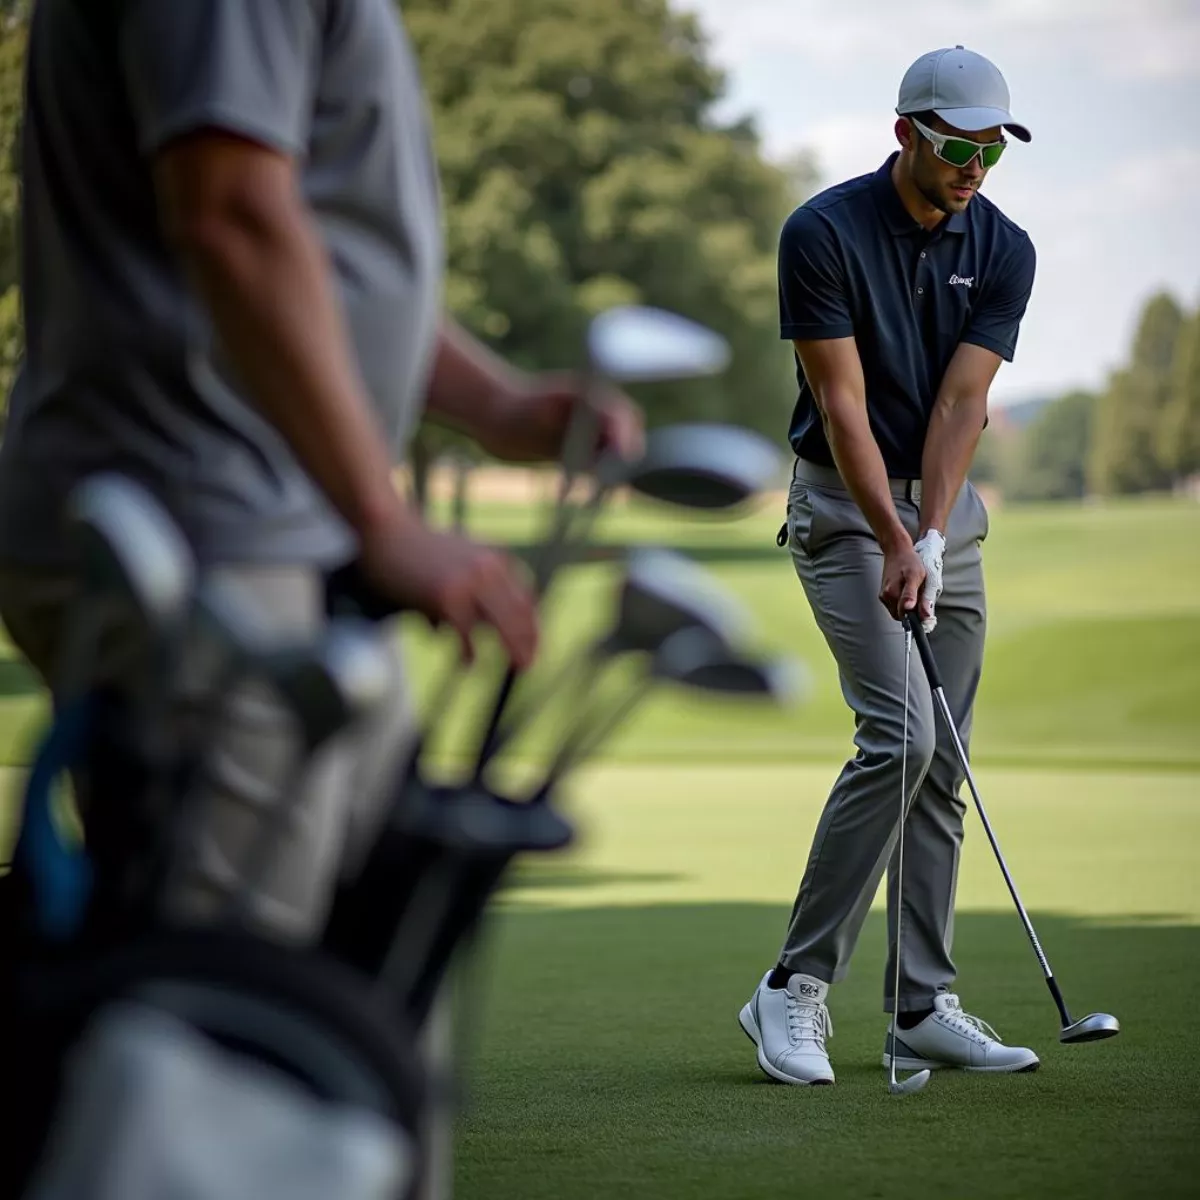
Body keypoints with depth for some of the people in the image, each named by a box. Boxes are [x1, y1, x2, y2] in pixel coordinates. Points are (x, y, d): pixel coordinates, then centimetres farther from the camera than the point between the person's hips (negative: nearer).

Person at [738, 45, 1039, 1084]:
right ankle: (797, 986, -12)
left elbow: (961, 402, -8)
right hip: (845, 504, -5)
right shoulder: (823, 234, -13)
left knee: (942, 764, 4)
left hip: (950, 510, 5)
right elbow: (843, 404, -16)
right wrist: (894, 544, -21)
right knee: (901, 734, -19)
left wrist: (931, 539, -19)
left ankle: (923, 1008, 10)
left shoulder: (1003, 250, 0)